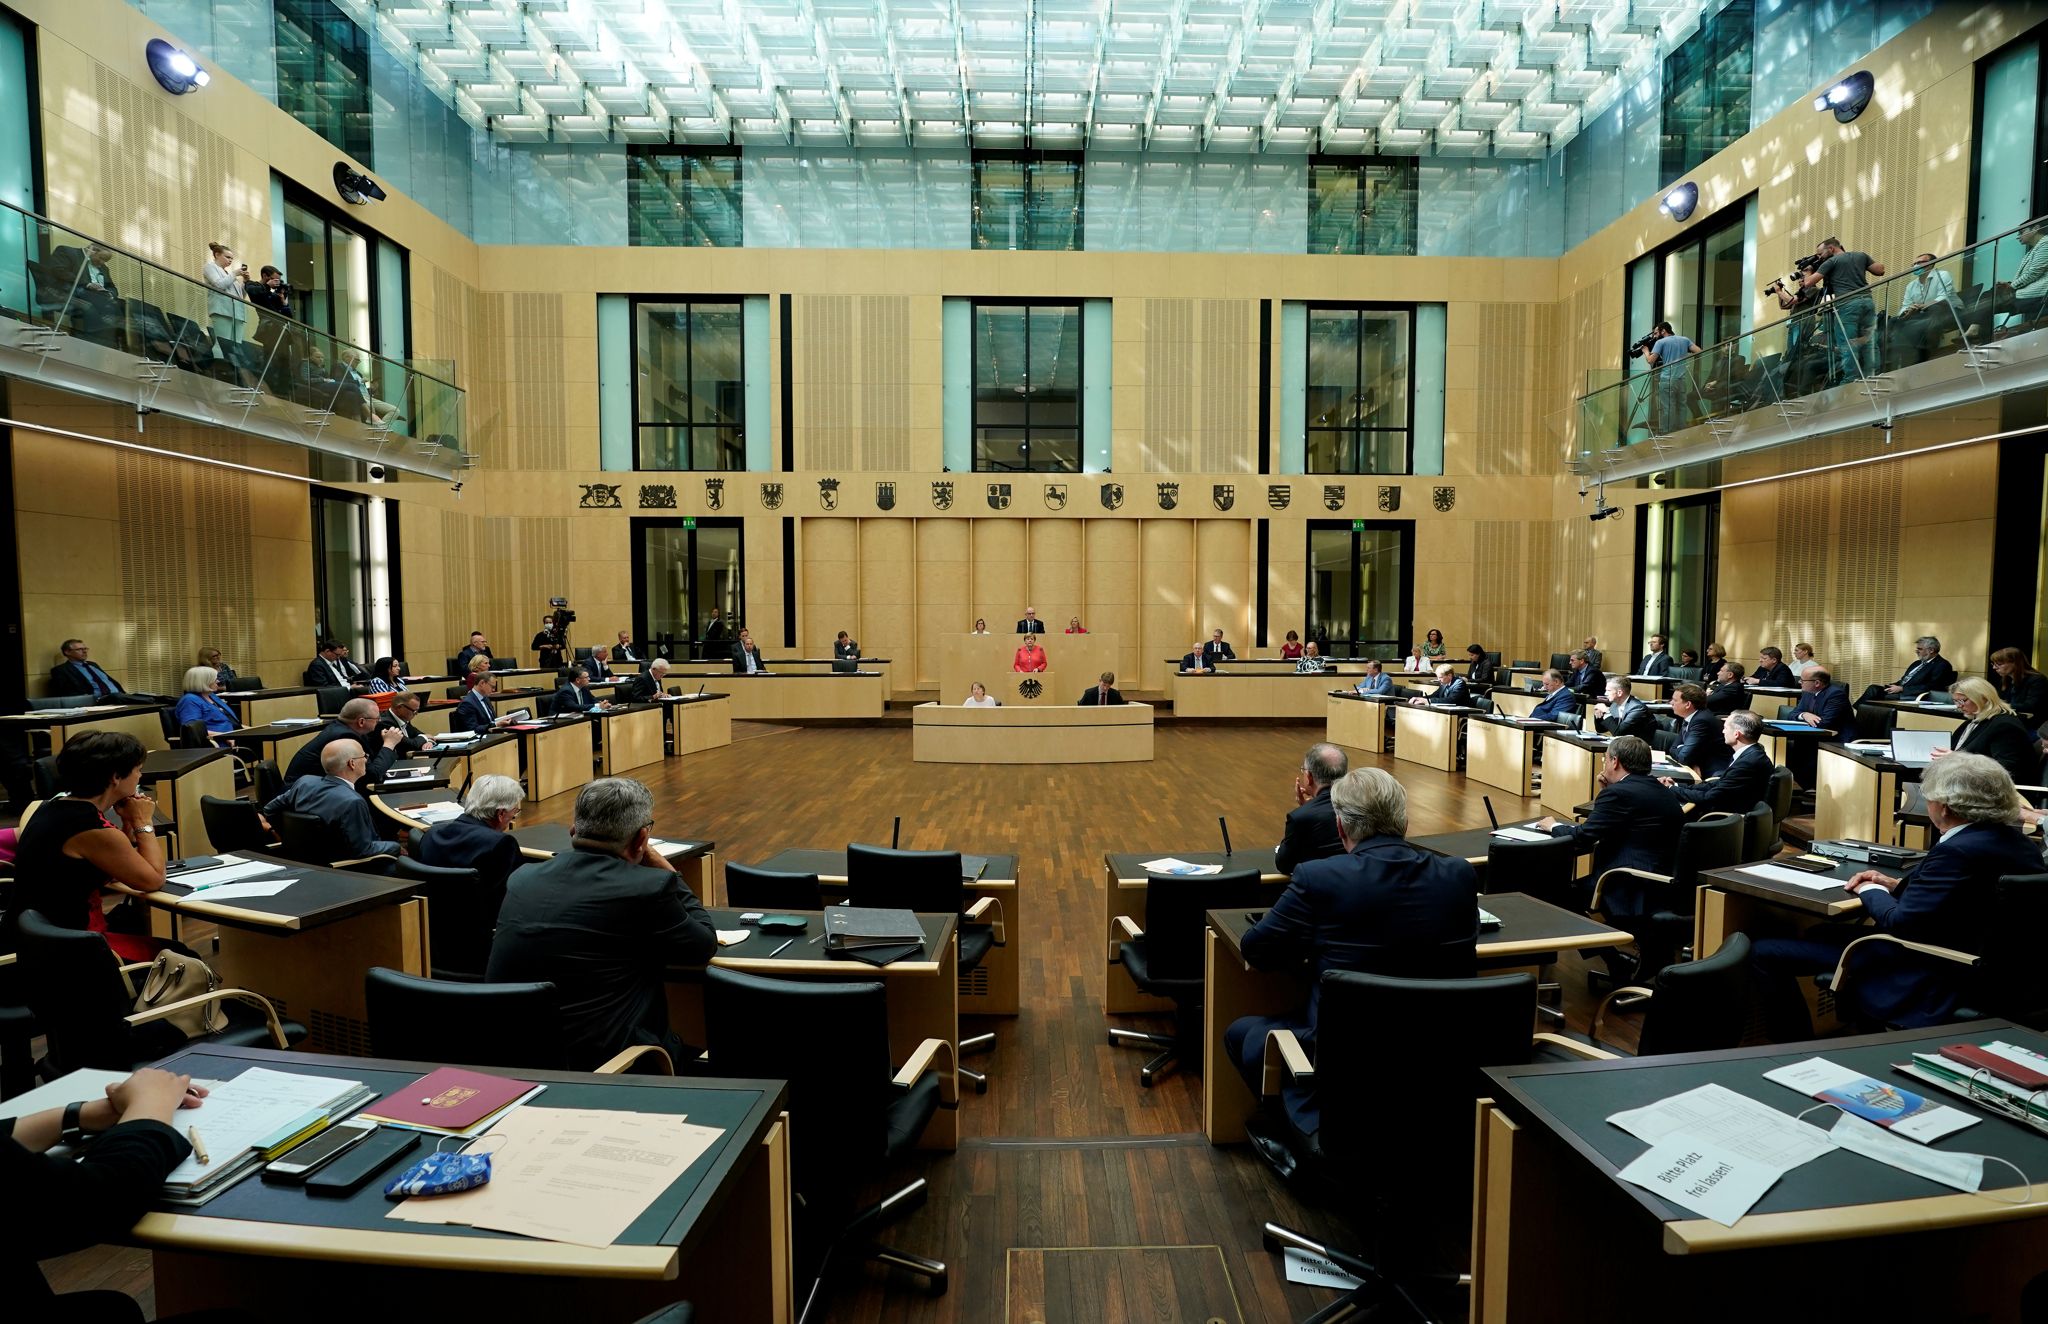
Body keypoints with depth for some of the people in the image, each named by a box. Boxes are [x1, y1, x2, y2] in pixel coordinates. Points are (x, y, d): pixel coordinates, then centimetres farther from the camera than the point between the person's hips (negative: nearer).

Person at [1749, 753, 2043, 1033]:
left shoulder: (1958, 851, -28)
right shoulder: (2019, 842, 1)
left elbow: (1898, 923, -24)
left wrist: (1871, 891, -5)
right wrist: (1897, 884, 7)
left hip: (1930, 983, -10)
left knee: (1764, 952, -9)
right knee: (1819, 933, 27)